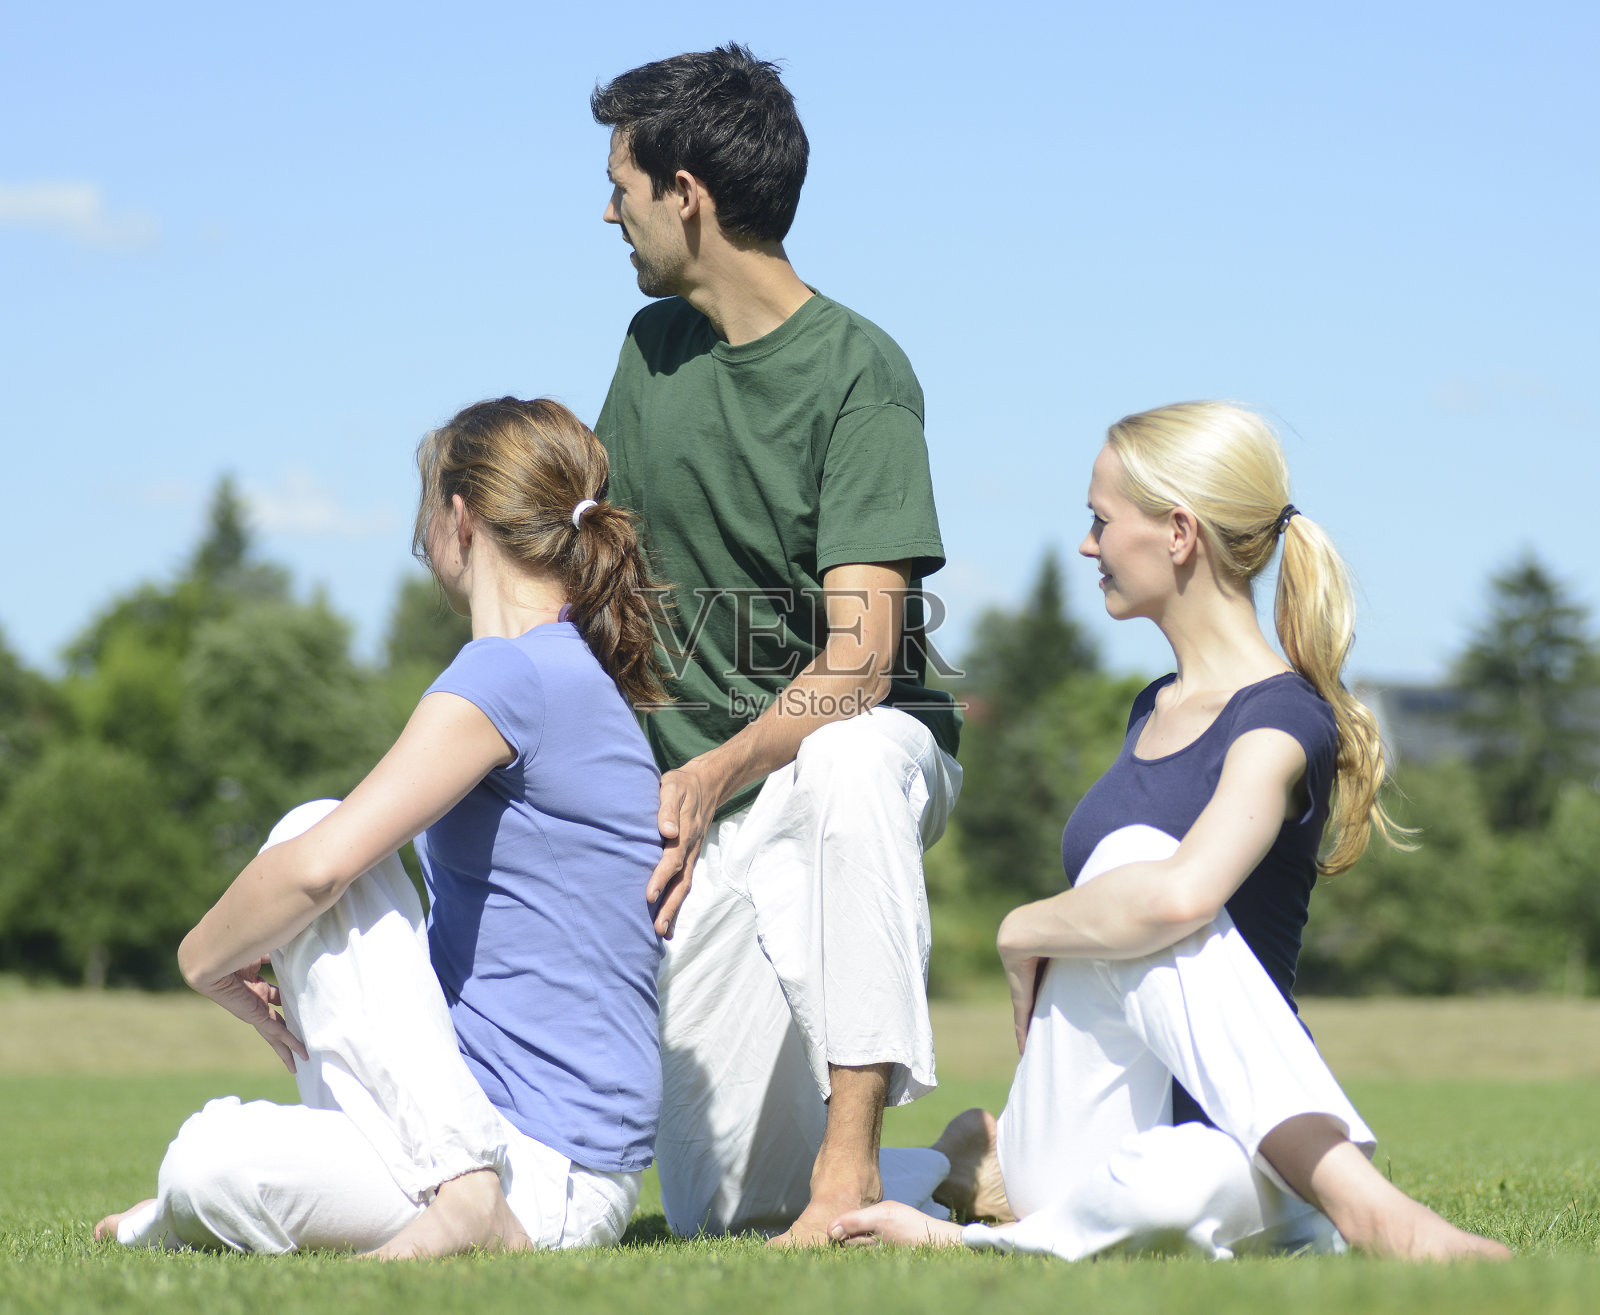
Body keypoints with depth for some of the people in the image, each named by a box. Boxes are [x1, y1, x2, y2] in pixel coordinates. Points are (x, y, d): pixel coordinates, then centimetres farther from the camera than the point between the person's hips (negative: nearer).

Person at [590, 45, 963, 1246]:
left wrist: (719, 773, -38)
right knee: (723, 1209, -1)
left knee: (846, 765, -45)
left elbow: (857, 661, -23)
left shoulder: (858, 373, -14)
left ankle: (854, 1156, -41)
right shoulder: (652, 349, 7)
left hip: (863, 740, -6)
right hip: (704, 800, 6)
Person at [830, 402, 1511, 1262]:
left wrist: (1023, 931, -13)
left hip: (1225, 1126, -9)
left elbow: (1181, 897, -33)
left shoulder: (1280, 725, -11)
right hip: (1071, 1150, 9)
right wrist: (1024, 1127, 17)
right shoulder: (1153, 711, 20)